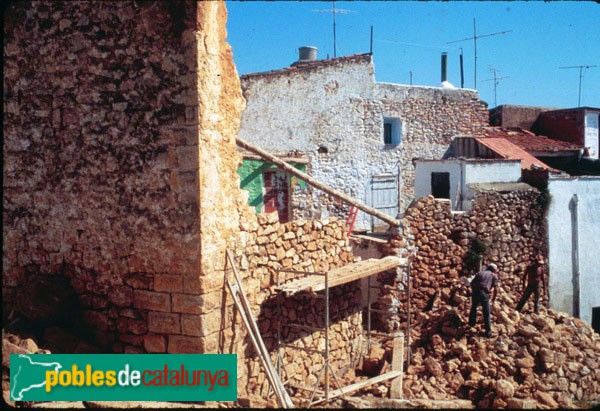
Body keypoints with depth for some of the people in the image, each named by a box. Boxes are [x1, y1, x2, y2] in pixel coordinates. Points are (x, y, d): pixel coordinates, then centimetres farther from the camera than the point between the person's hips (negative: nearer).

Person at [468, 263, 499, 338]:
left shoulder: (480, 273, 24)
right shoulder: (494, 276, 16)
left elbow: (471, 283, 17)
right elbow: (495, 289, 6)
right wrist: (493, 298, 20)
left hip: (475, 292, 3)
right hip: (484, 294, -3)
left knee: (473, 307, 29)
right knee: (486, 313, 8)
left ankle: (472, 323, 45)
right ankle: (488, 332, 11)